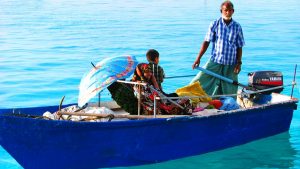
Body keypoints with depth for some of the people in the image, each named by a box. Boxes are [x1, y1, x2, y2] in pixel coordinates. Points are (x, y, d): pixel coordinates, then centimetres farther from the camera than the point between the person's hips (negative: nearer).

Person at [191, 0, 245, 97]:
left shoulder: (237, 27, 2)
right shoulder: (215, 24, -1)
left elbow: (239, 47, 6)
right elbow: (206, 42, -1)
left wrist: (239, 62, -3)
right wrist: (198, 58, -7)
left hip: (231, 64, 1)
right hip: (215, 61, -1)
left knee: (230, 91, 4)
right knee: (200, 82, -4)